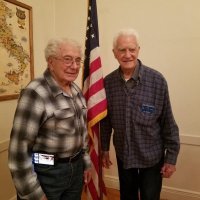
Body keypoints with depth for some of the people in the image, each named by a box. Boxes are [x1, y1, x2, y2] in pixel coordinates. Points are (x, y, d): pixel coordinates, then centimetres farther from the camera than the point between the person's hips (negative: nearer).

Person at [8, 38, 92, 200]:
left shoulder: (76, 90, 4)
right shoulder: (35, 93, -19)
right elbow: (19, 147, -20)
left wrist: (86, 163, 15)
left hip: (76, 168, 7)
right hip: (46, 173, -7)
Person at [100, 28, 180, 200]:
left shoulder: (157, 80, -16)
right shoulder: (108, 82, -8)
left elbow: (168, 122, -11)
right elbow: (105, 120, 1)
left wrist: (171, 157, -7)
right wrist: (104, 149, 6)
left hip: (152, 156, -2)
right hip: (123, 155, 3)